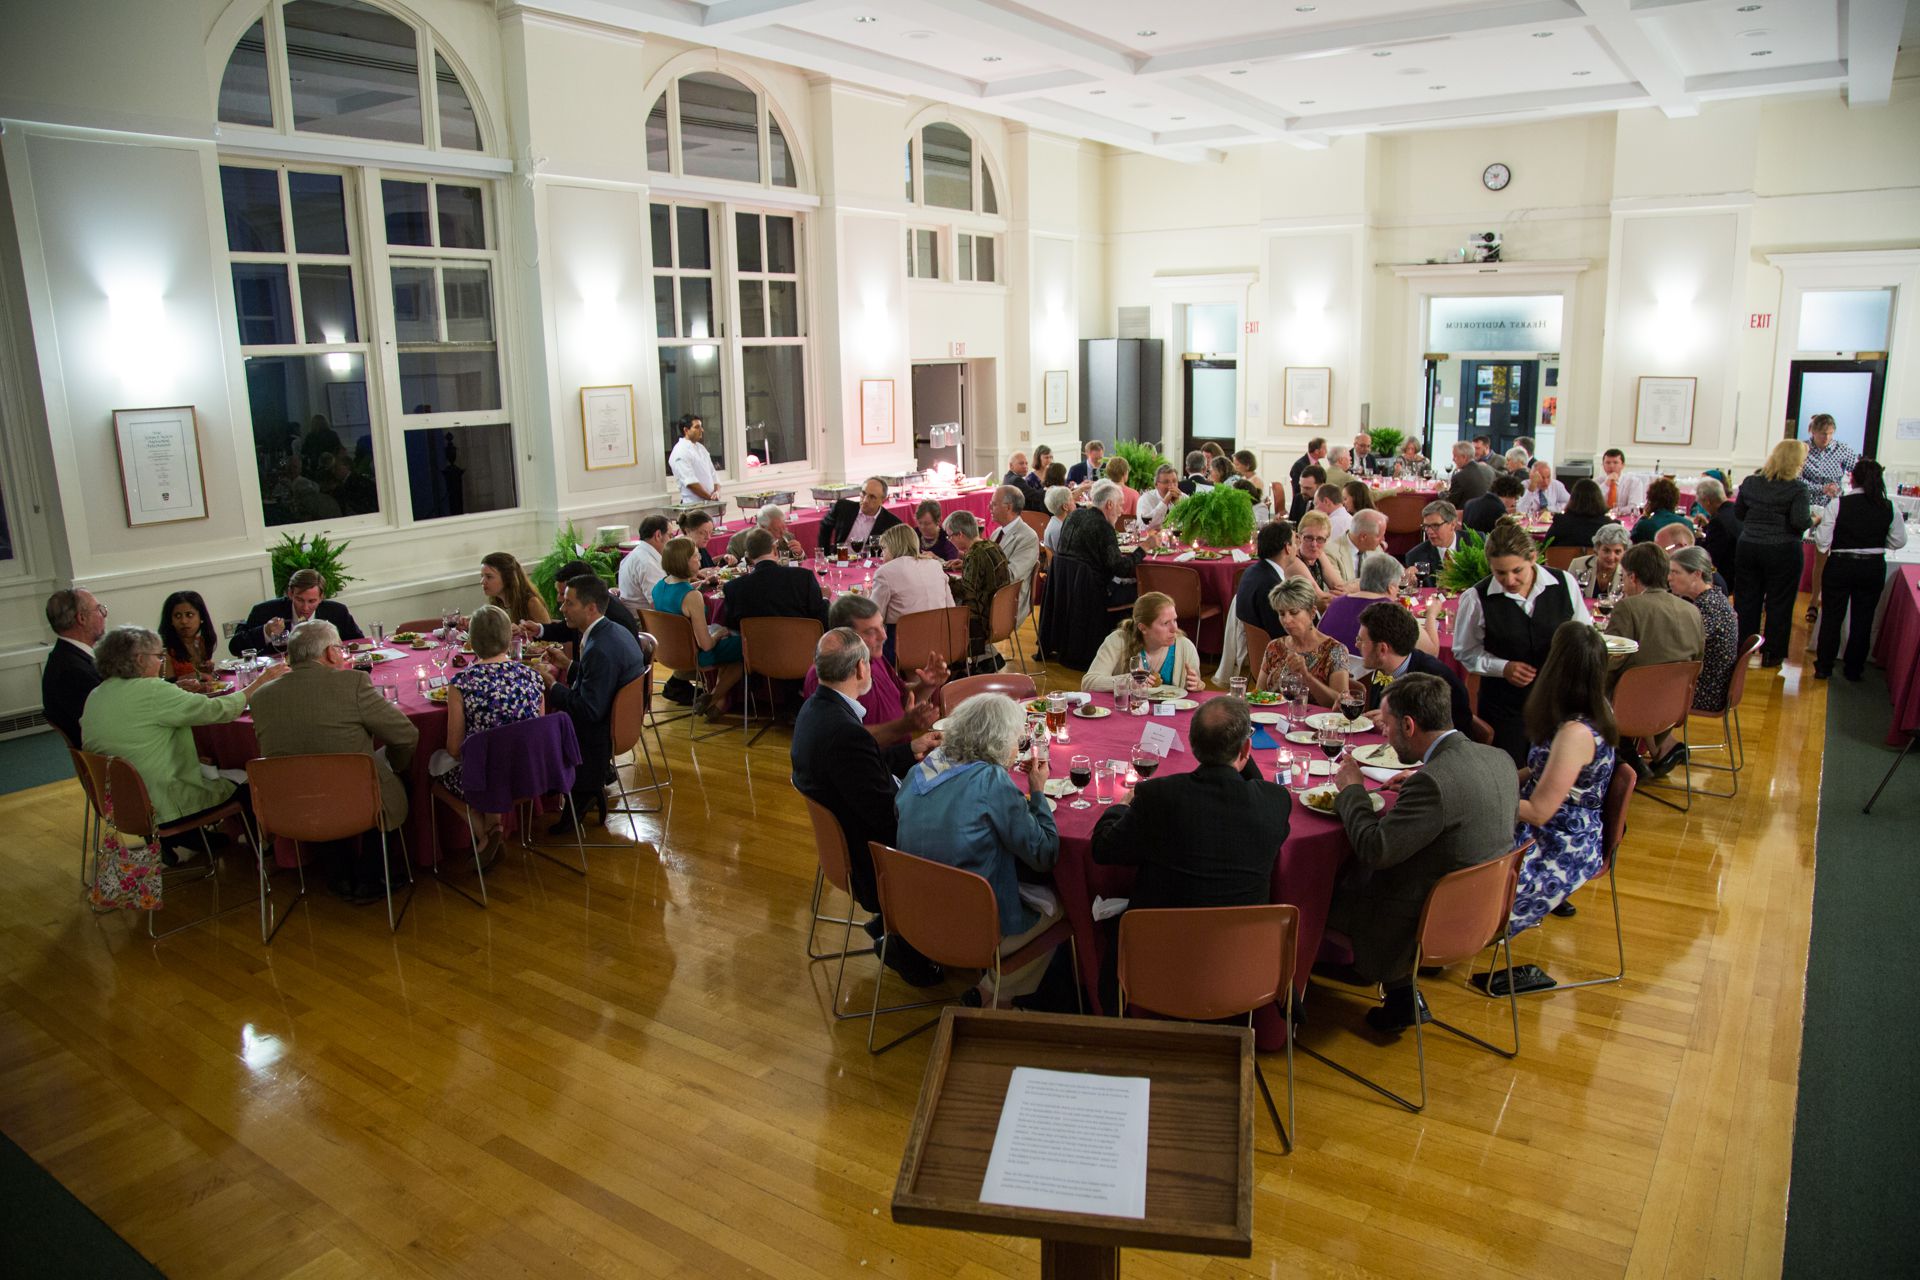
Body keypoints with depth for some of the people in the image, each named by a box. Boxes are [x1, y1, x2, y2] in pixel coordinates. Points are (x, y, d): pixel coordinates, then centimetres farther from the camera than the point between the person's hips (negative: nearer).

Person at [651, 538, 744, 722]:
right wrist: (718, 634, -6)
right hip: (694, 658, -9)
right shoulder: (692, 597, -30)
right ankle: (713, 701, 14)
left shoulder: (658, 587, -6)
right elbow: (706, 644, -26)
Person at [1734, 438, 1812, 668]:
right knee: (1778, 604, 7)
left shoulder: (1751, 482, 2)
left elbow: (1738, 512, 10)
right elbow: (1800, 522, -17)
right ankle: (1772, 654, 14)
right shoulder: (1797, 488, -11)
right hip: (1783, 551, -4)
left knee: (1746, 600, 10)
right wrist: (1813, 519, 3)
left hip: (1748, 547, 4)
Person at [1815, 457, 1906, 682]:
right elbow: (1898, 542, 1)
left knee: (1832, 617, 11)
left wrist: (1817, 525, 5)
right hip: (1874, 569, 2)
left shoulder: (1837, 505, -15)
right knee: (1863, 620, 13)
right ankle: (1854, 670, 21)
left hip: (1840, 566, -2)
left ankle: (1824, 666, 18)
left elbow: (1823, 541, -13)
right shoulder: (1890, 509, -7)